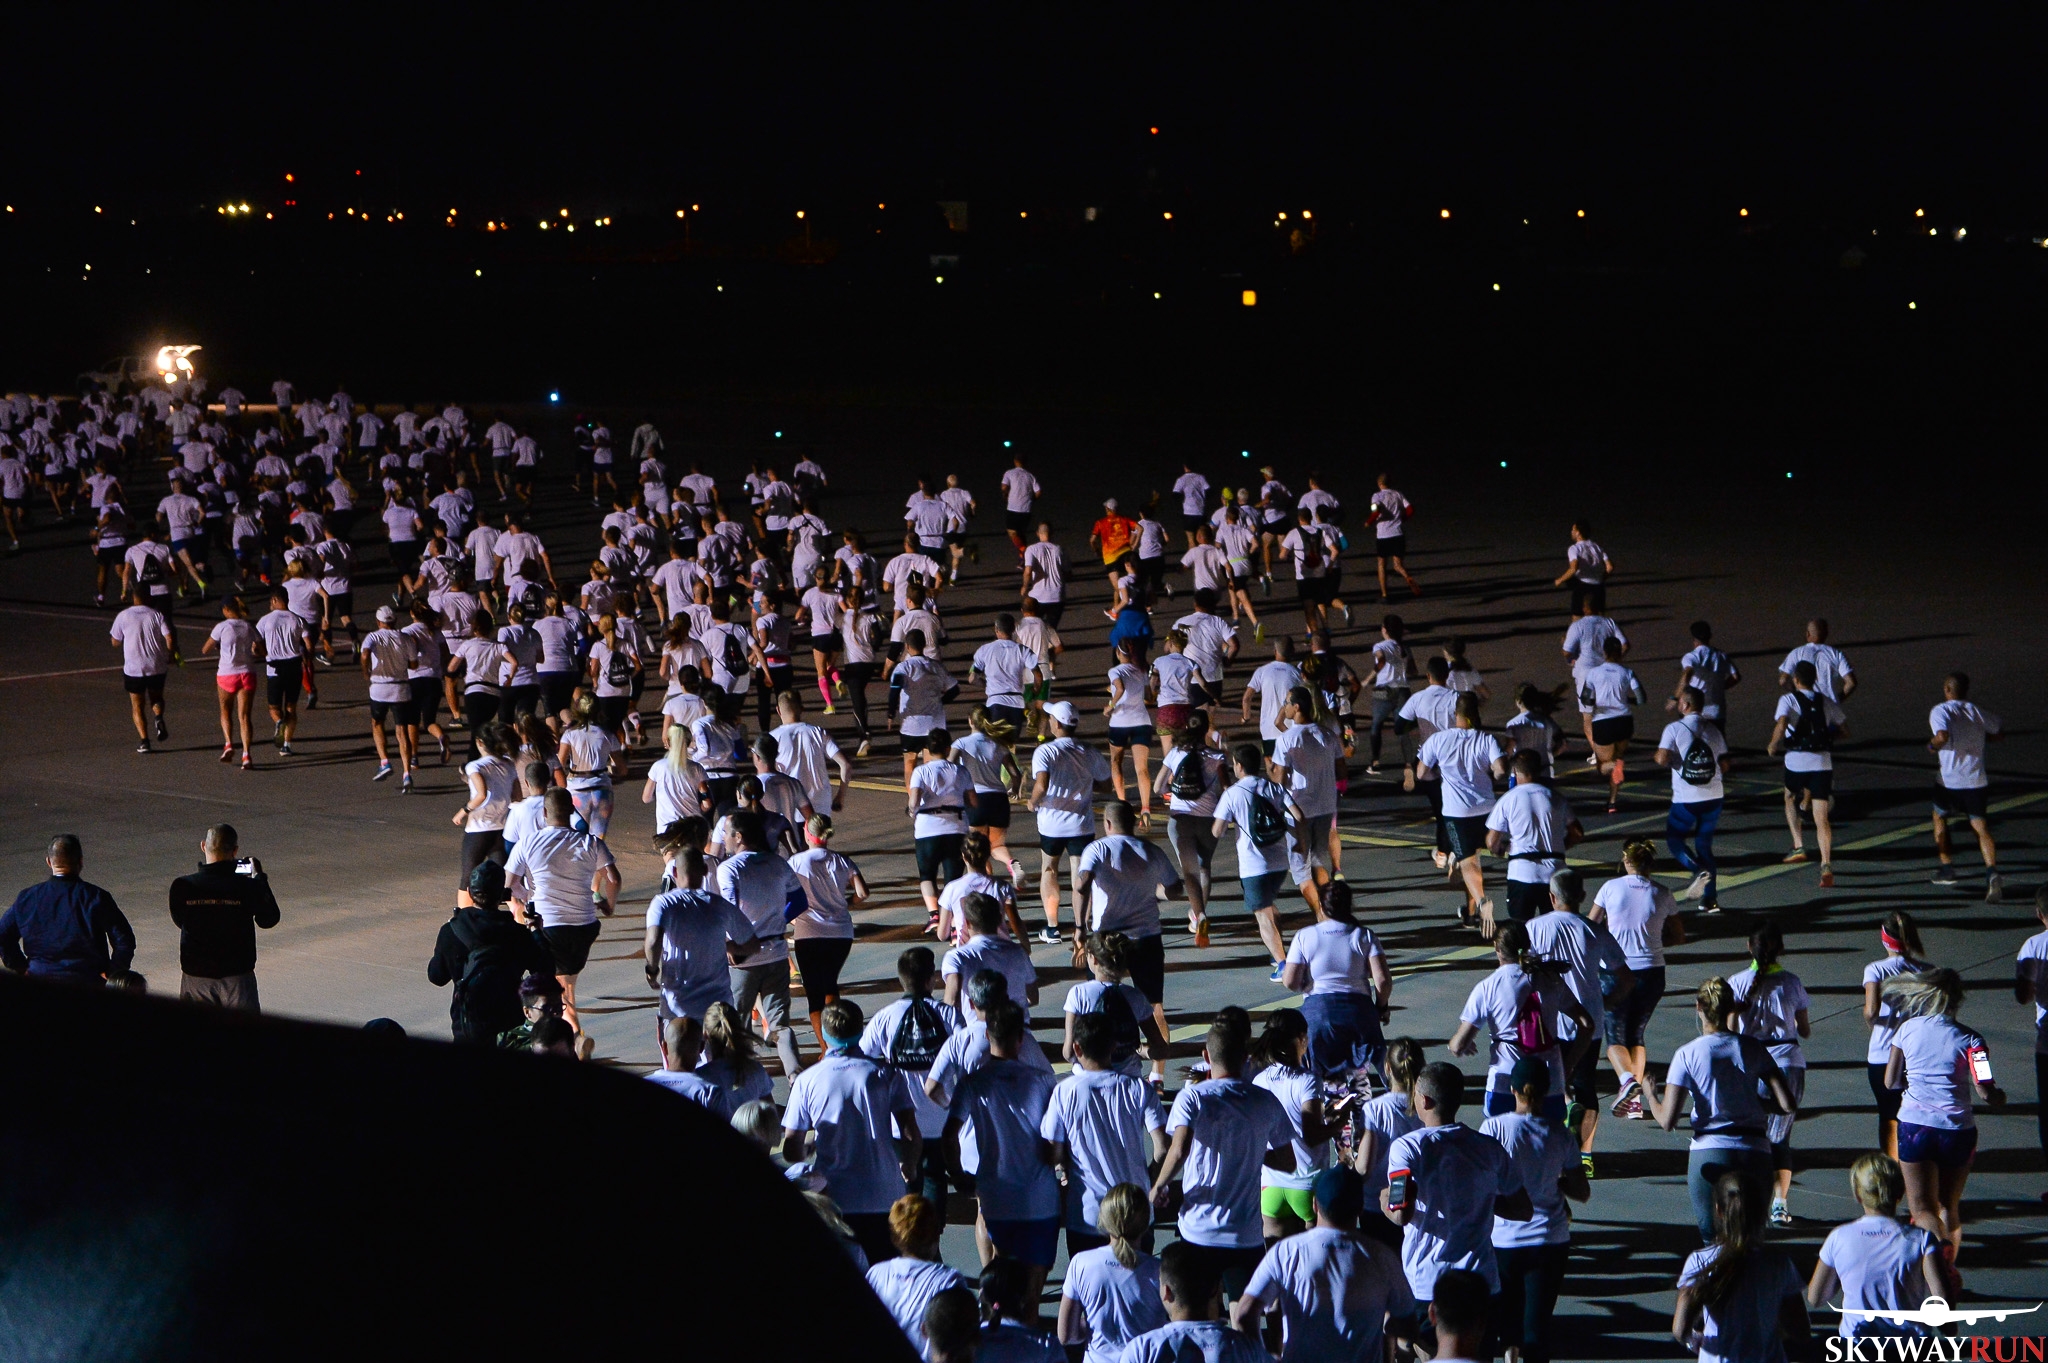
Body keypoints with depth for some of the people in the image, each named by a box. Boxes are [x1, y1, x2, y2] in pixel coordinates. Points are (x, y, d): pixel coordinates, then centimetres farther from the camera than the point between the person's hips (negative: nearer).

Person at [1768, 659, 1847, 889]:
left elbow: (1781, 725, -20)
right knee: (1822, 819, -1)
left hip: (1796, 761, -2)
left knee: (1790, 799, 30)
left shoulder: (1788, 699, -2)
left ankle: (1798, 846, 21)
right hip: (1823, 762, 2)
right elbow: (1845, 731, 12)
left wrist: (1773, 746, -4)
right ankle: (1826, 865, -18)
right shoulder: (1826, 703, 10)